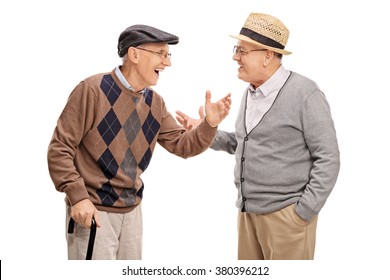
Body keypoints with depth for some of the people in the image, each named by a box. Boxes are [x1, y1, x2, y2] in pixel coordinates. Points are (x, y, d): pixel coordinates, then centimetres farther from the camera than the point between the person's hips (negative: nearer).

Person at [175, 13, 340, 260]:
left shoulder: (304, 93, -13)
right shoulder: (251, 93, 10)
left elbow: (328, 159, -13)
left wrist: (304, 212, -15)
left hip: (287, 214, -8)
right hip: (249, 212, 8)